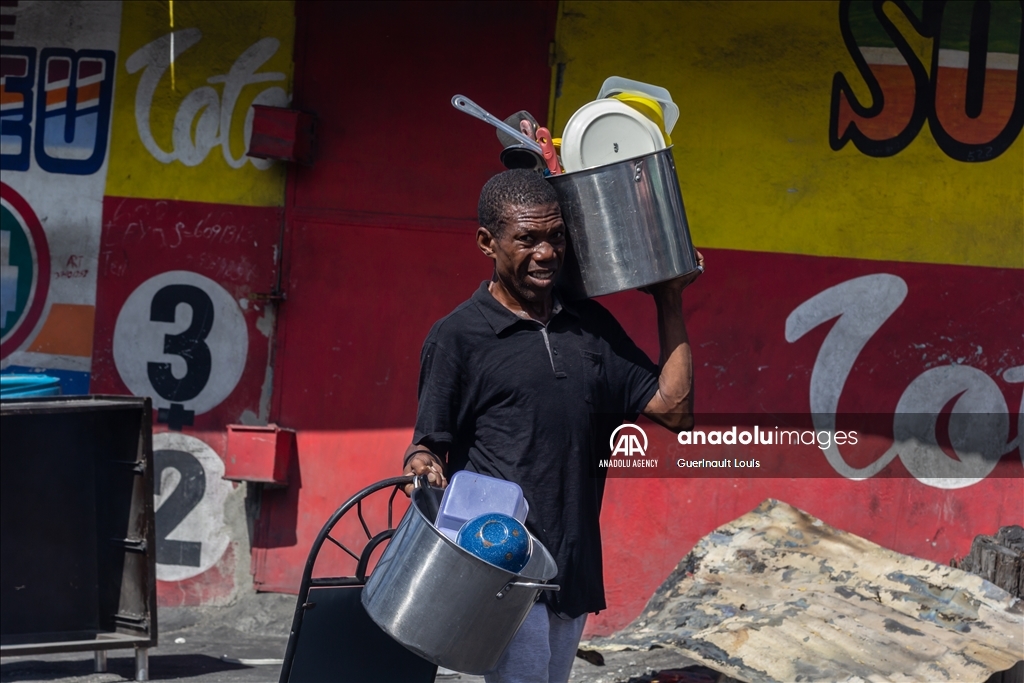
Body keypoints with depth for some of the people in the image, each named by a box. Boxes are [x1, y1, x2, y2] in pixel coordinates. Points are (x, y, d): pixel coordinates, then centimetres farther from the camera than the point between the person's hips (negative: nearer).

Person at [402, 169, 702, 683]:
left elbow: (674, 409, 9)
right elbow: (428, 446, 2)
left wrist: (669, 301, 9)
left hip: (574, 566, 6)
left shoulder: (591, 326, 13)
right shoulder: (458, 335, -1)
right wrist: (425, 470, -22)